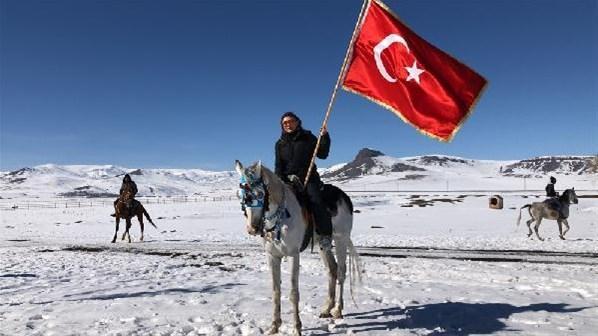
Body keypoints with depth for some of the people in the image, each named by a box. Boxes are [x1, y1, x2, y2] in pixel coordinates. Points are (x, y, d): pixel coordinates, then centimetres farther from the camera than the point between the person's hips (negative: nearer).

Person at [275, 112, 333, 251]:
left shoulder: (308, 138, 8)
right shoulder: (280, 143, 15)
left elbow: (322, 154, 5)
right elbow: (278, 165, 14)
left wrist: (325, 137, -8)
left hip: (308, 177, -3)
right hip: (287, 179, 3)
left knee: (316, 200, -25)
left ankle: (325, 234, -17)